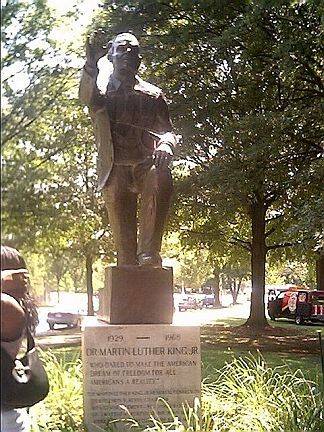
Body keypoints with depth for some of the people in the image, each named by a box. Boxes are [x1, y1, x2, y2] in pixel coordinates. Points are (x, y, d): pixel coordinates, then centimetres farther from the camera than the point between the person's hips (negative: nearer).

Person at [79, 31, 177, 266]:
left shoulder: (153, 94, 16)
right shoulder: (100, 90, 11)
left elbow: (168, 130, 10)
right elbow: (86, 97, -14)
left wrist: (166, 146, -17)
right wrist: (91, 62, -35)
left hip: (147, 165, 0)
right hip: (116, 170, 0)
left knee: (161, 179, -35)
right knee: (123, 238, -7)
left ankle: (149, 253, -35)